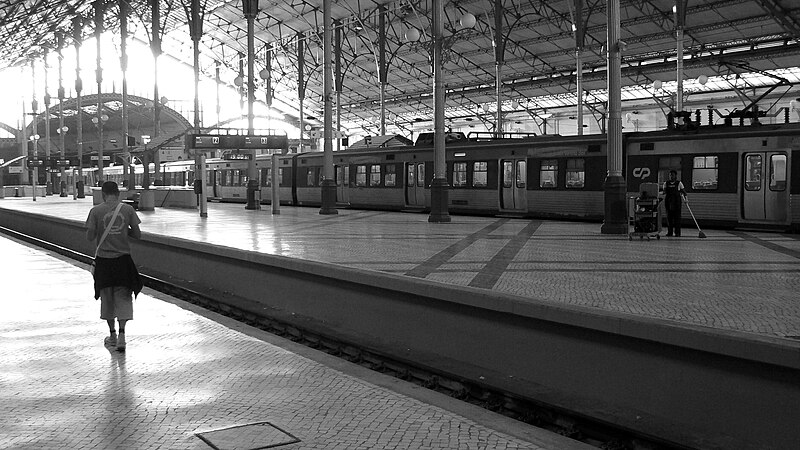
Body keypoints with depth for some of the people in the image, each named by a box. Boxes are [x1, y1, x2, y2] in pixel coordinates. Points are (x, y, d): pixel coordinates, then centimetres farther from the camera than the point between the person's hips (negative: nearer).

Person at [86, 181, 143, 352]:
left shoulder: (96, 211, -6)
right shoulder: (128, 209, -3)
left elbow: (90, 237, -6)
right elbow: (137, 235, -1)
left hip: (104, 260, 0)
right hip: (123, 259, 0)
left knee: (107, 297, 14)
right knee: (123, 297, 6)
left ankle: (112, 334, 23)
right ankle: (121, 334, -5)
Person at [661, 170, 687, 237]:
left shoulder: (679, 183, 2)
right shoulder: (666, 183, 8)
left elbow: (683, 191, 6)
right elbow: (664, 191, 12)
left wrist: (685, 198, -6)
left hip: (677, 202, -2)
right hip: (668, 202, 3)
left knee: (677, 217, -4)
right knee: (669, 217, 5)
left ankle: (677, 232, -1)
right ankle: (669, 232, 12)